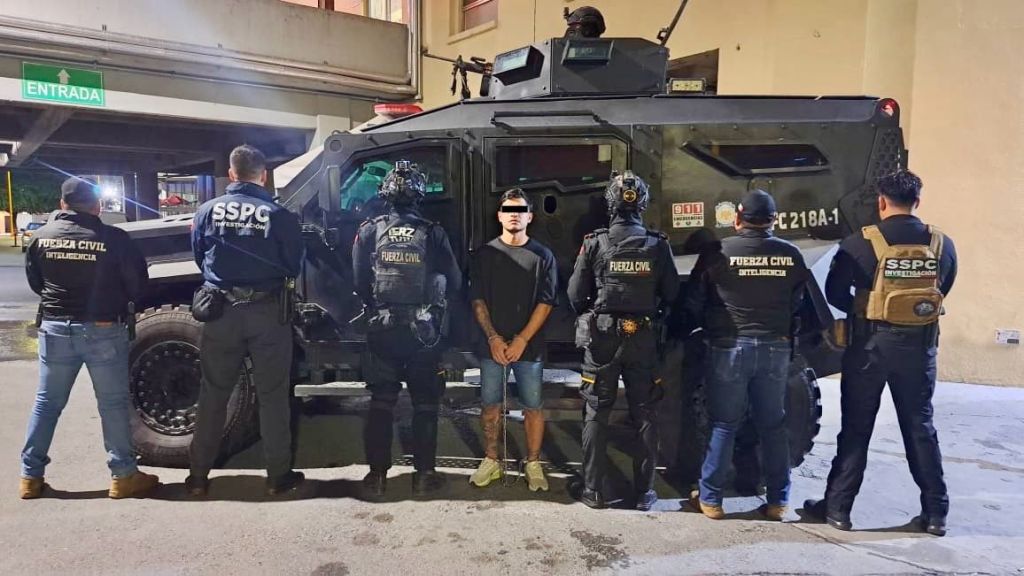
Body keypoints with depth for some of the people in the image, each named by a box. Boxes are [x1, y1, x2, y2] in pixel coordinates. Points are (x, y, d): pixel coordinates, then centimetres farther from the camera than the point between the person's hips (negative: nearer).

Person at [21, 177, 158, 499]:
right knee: (113, 403, 4)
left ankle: (31, 475, 22)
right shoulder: (112, 238, -12)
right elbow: (138, 282, -5)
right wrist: (121, 302, 16)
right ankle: (124, 475, 9)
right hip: (102, 329, -4)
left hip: (55, 328, 4)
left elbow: (34, 282, 12)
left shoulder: (42, 236, 1)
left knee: (47, 402, 15)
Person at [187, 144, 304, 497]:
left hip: (220, 310, 2)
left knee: (213, 393, 13)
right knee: (272, 394, 7)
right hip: (267, 311, -2)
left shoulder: (208, 210, -1)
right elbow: (293, 266, -1)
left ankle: (199, 475, 20)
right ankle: (278, 475, 14)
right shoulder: (278, 214, -9)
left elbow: (199, 257, 10)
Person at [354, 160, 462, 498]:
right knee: (425, 405, 10)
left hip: (382, 330, 1)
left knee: (381, 404, 11)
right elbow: (454, 283, -1)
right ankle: (424, 475, 15)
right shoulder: (433, 234, -6)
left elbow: (359, 283, 0)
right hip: (425, 332, -1)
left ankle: (377, 476, 15)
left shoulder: (369, 232, -3)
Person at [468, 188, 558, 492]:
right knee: (490, 405, 8)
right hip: (492, 345, 1)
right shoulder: (485, 254, 6)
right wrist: (493, 338, -8)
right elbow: (478, 300, 3)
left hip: (529, 345, -1)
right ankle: (491, 461, 22)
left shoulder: (543, 256, 2)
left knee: (533, 407, 3)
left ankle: (533, 464, 16)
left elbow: (545, 302, -2)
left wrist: (521, 340, -11)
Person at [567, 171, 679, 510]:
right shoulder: (658, 245, -5)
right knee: (645, 415, 11)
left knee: (596, 415, 9)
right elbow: (671, 293, 0)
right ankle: (644, 492, 18)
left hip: (602, 337, -1)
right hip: (644, 339, 1)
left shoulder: (595, 243, -8)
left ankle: (593, 491, 14)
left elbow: (575, 294, -4)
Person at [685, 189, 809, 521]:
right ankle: (777, 501, 21)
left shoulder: (718, 253, -8)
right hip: (776, 348, 3)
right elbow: (797, 305, 8)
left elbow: (693, 304, -2)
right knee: (773, 425, 14)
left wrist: (711, 328, 17)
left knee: (723, 425, 7)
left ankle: (710, 499, 14)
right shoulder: (790, 255, 0)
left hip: (730, 347, -2)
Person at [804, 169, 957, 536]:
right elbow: (942, 292, 11)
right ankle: (935, 513, 23)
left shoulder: (863, 243, -12)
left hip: (872, 342, -3)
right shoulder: (942, 245, 0)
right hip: (919, 345, 3)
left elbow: (834, 292, -6)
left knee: (856, 428, 7)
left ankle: (838, 507, 13)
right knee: (920, 427, 15)